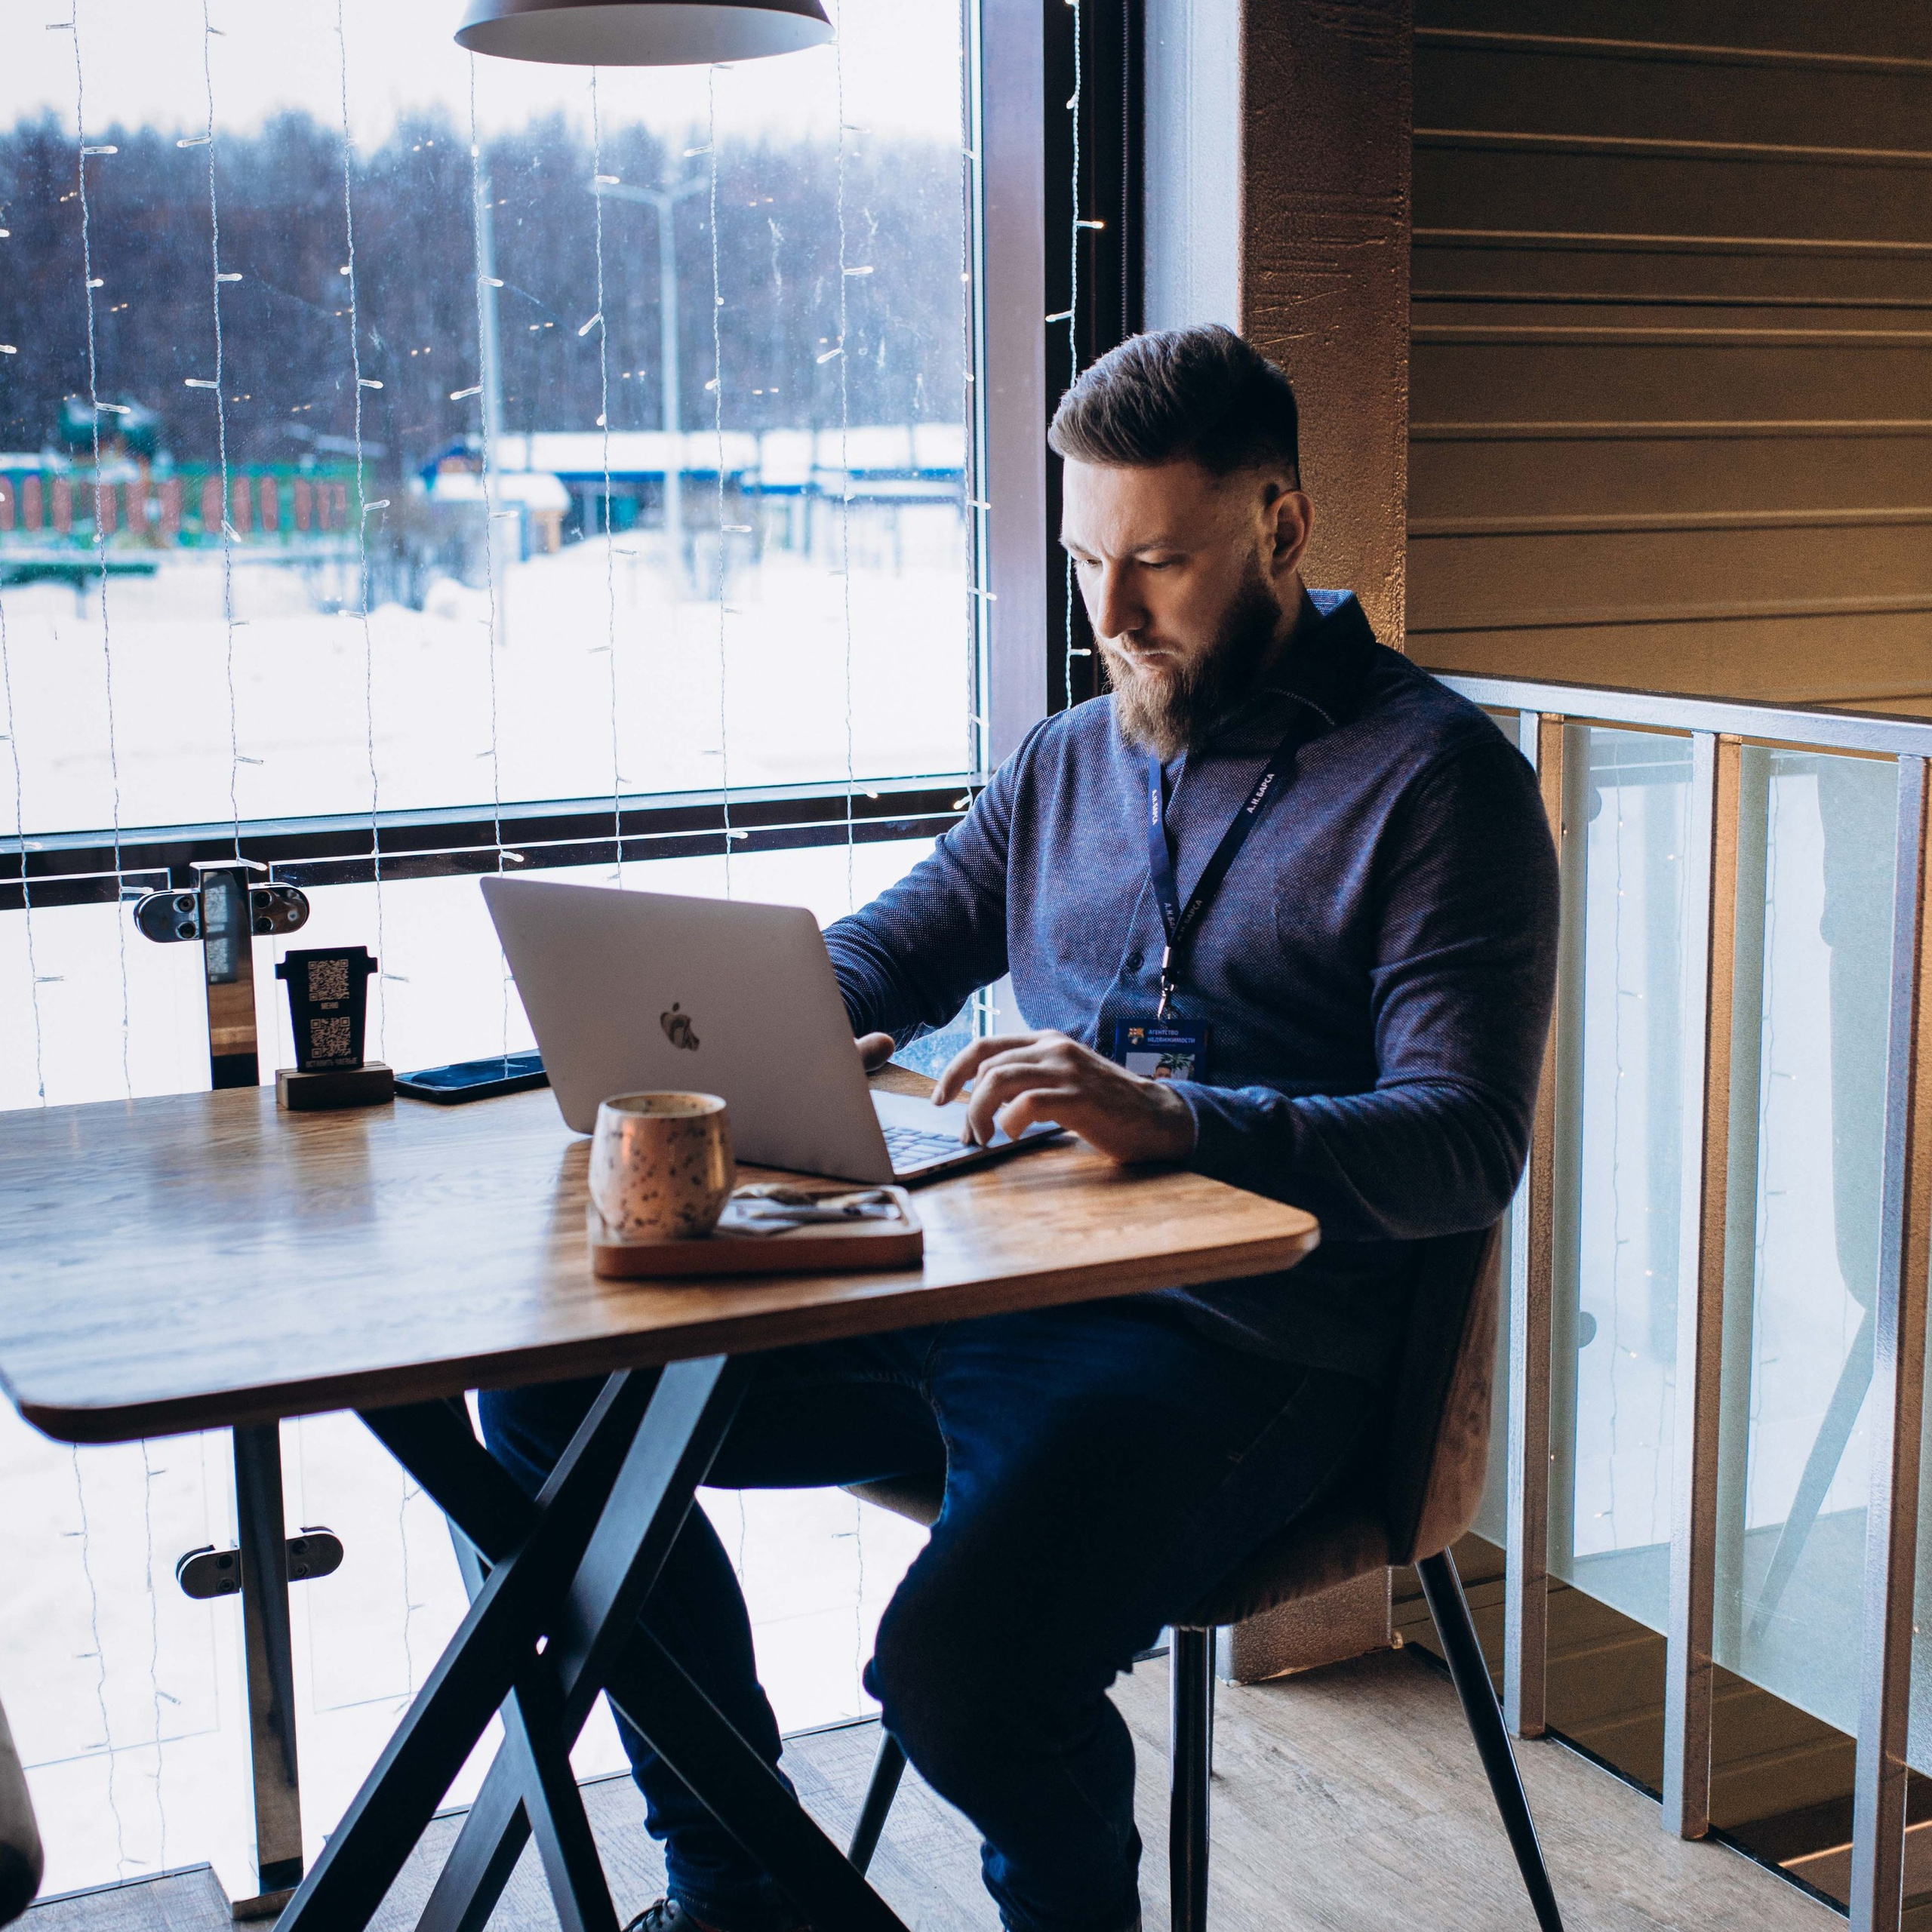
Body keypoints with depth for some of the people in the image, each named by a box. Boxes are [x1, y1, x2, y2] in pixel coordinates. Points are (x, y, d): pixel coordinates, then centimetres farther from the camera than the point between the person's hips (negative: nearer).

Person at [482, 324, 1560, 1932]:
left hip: (1240, 1335, -7)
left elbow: (1464, 1148, -14)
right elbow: (891, 946, 27)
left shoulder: (1436, 775, -4)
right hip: (978, 1279, 7)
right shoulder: (1073, 756, 19)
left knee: (960, 1667, -31)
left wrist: (1168, 1115, -30)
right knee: (554, 1400, -3)